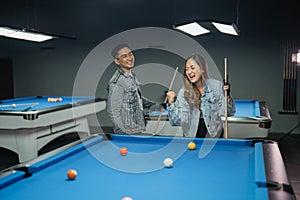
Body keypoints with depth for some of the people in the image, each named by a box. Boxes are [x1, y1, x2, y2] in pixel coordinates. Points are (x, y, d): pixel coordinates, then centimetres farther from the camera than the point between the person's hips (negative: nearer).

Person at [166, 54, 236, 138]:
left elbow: (229, 112, -10)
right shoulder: (183, 92, -5)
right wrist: (171, 104, -20)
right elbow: (176, 122, -7)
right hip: (191, 136, 1)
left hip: (214, 135, -1)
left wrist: (227, 96, -24)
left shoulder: (217, 85, -8)